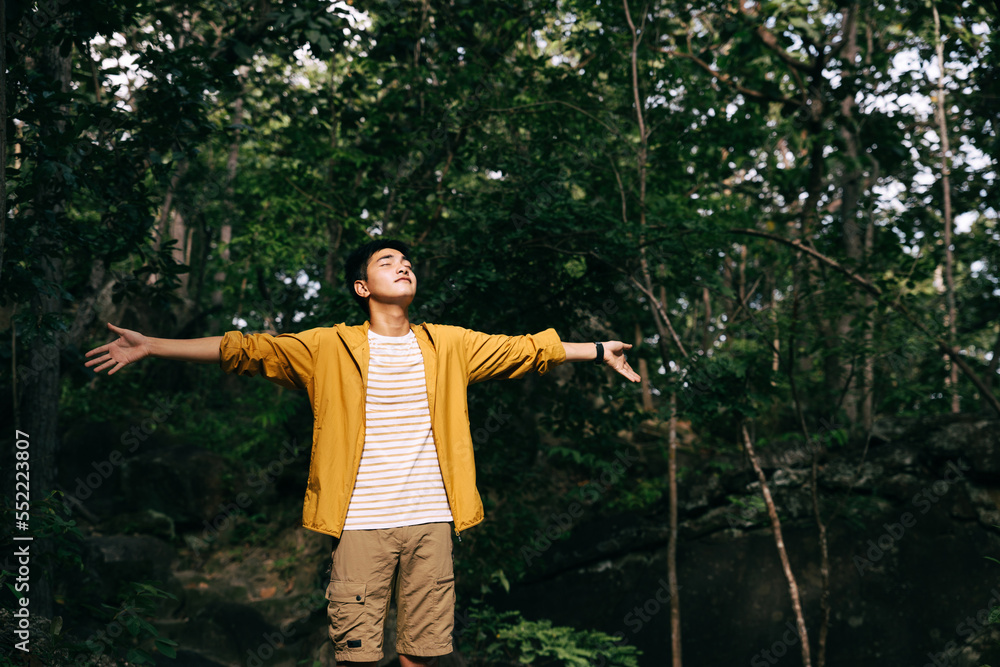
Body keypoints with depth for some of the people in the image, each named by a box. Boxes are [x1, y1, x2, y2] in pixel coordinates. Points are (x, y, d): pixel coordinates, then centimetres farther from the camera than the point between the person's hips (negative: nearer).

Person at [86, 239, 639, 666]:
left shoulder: (448, 344, 12)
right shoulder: (330, 347, 5)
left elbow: (525, 348, 20)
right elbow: (245, 349, 3)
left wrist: (600, 350, 22)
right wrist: (149, 347, 0)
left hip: (430, 520, 2)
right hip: (361, 522, -2)